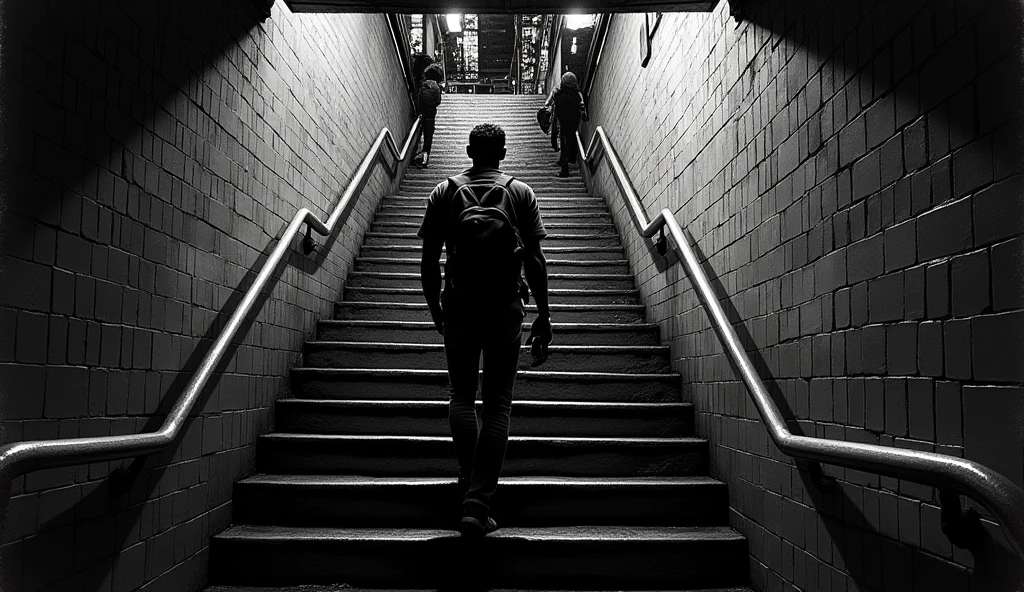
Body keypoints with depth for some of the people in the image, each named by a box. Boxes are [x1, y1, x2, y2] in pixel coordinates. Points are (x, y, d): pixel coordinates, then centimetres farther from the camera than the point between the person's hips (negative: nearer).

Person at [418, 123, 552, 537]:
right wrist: (544, 317, 4)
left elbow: (429, 262, 3)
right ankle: (478, 504, 1)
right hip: (506, 311, 0)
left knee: (462, 396, 17)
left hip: (458, 309, 1)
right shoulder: (521, 193, 3)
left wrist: (435, 310, 15)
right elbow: (535, 262, -2)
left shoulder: (444, 192, 5)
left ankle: (470, 482, 11)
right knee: (497, 405, 3)